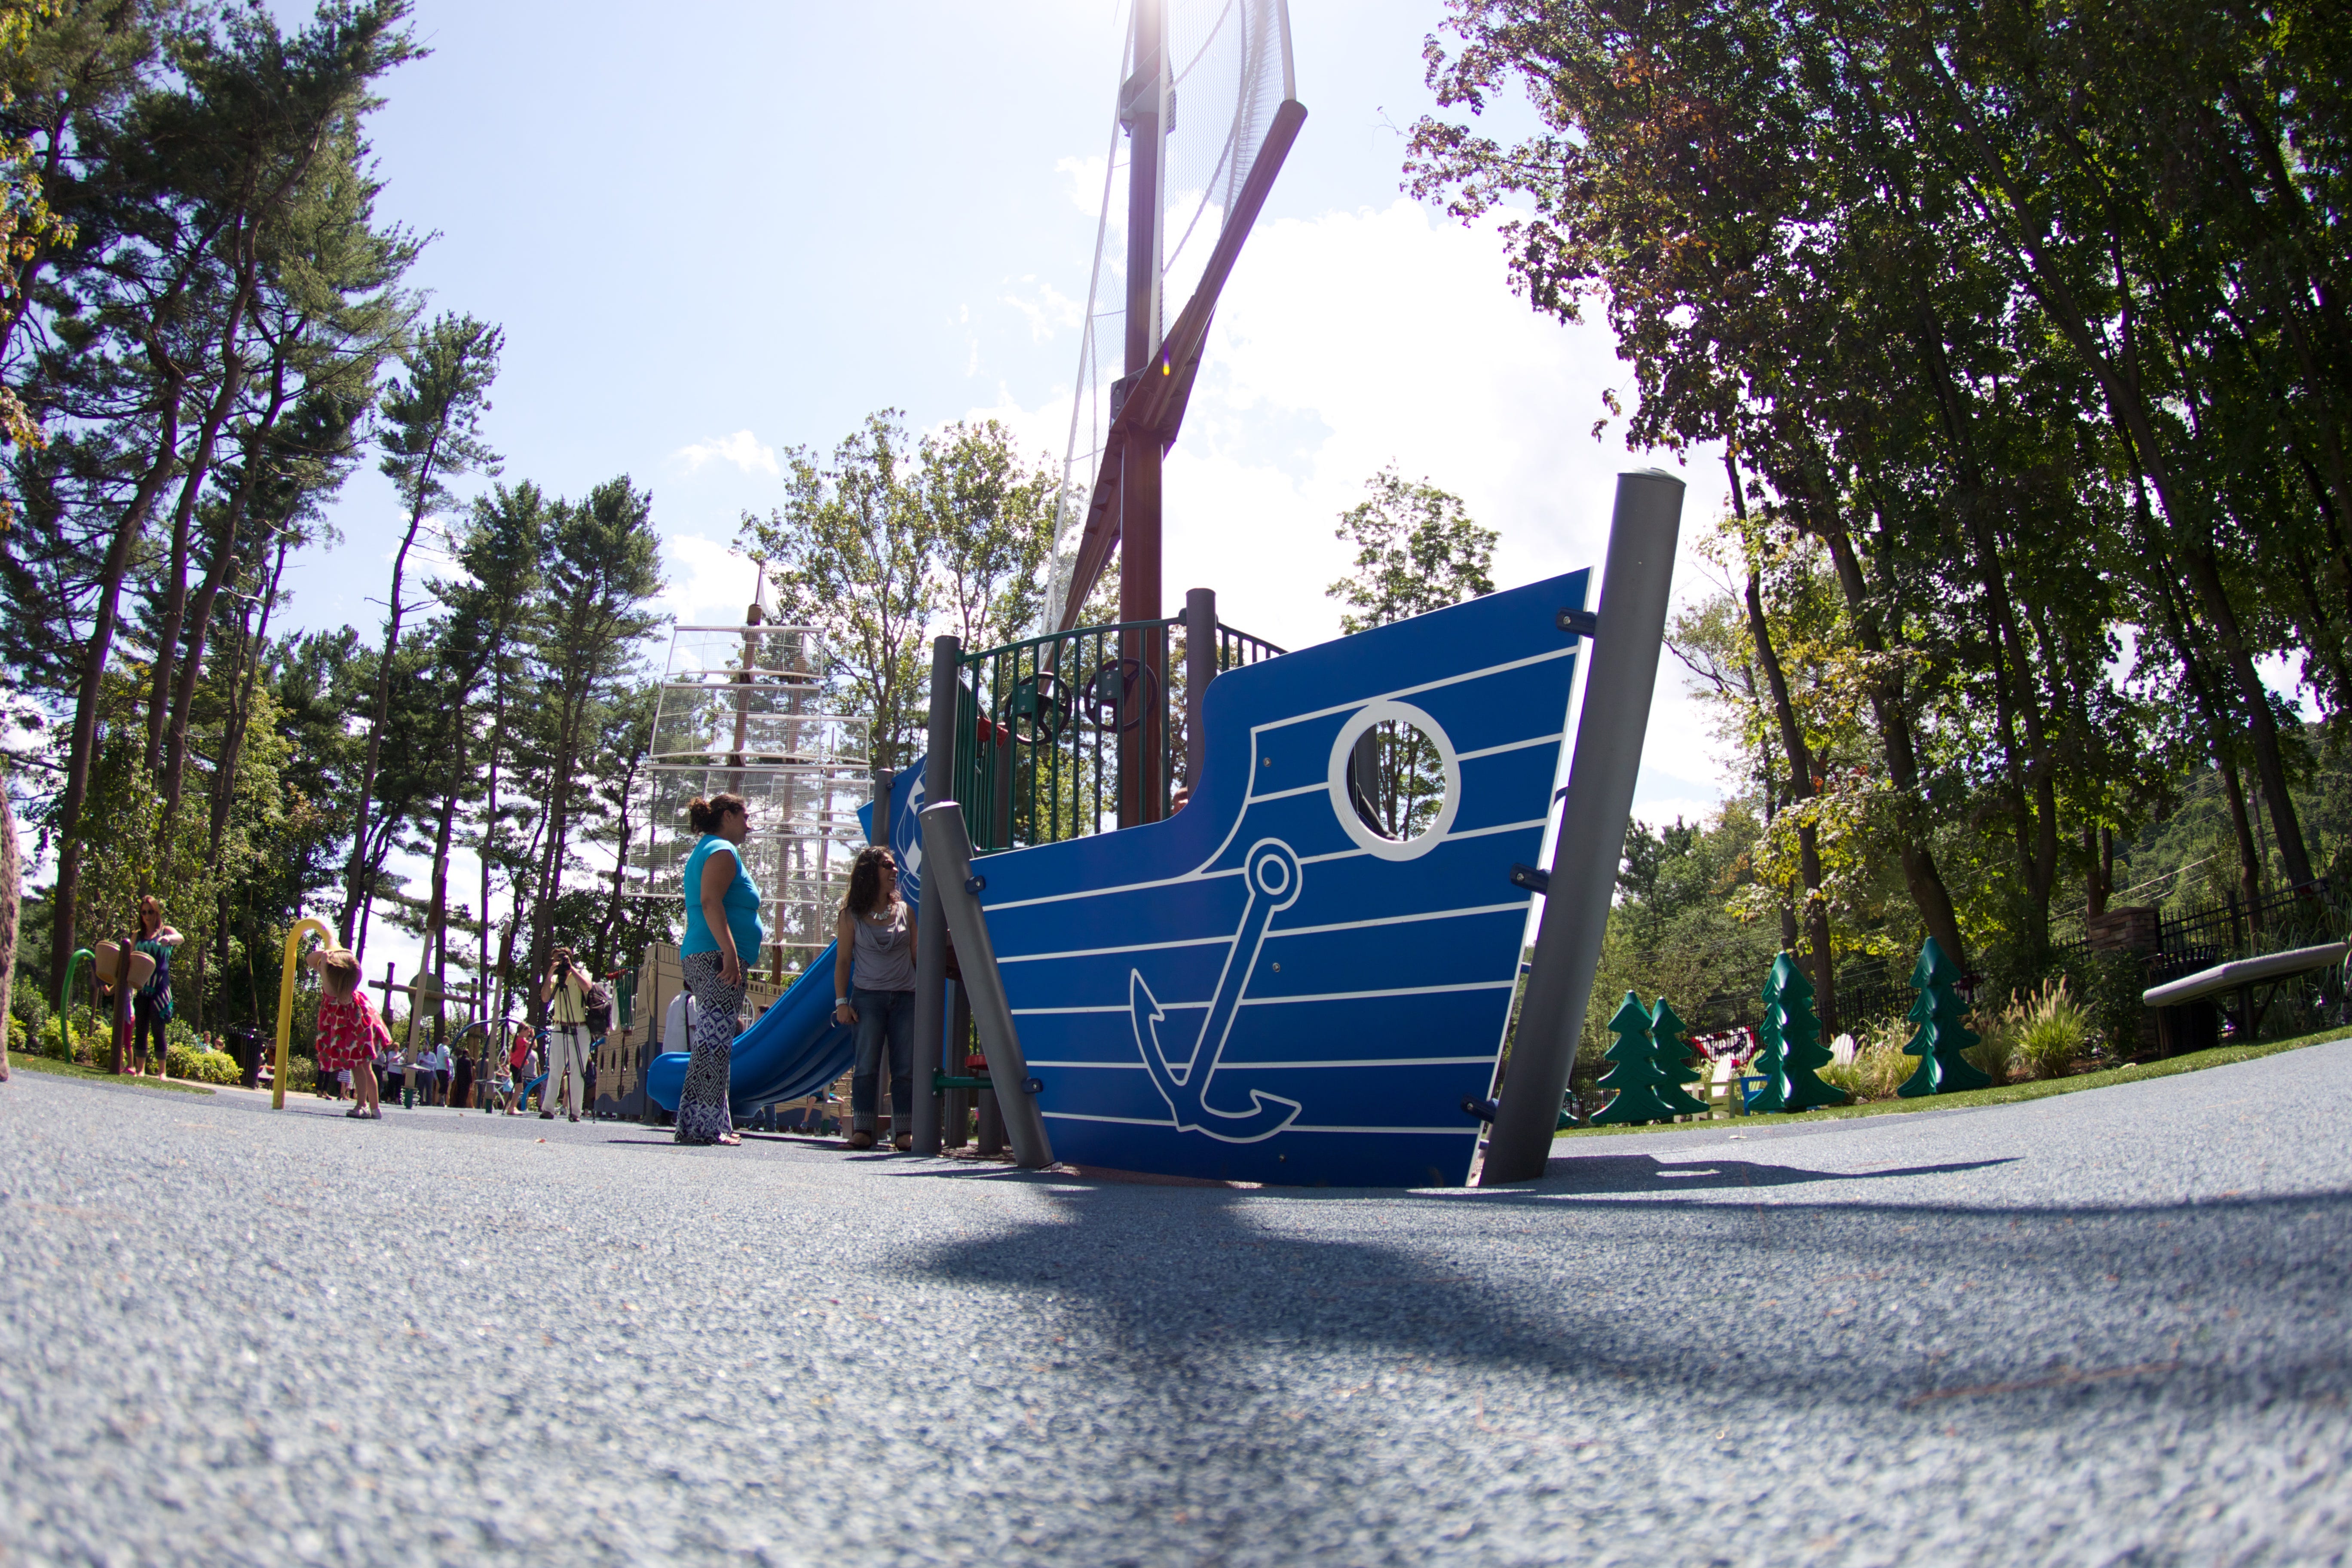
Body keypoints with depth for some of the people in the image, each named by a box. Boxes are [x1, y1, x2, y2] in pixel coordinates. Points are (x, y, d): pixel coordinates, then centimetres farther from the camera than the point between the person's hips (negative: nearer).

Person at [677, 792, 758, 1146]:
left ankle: (711, 1126, 13)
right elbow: (710, 902, -19)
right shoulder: (722, 851, -5)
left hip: (702, 958, 11)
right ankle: (702, 1125, -14)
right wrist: (730, 952, -26)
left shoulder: (706, 851, 26)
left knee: (713, 1043, 11)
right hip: (718, 958, -11)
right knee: (715, 1042, -12)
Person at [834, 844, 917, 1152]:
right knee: (867, 1066, -3)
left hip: (905, 998, 2)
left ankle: (904, 1133, 3)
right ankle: (862, 1130, 2)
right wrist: (841, 1001, -4)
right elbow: (843, 961, 4)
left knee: (906, 1068, 0)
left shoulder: (905, 911, 9)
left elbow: (918, 955, 10)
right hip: (868, 997, -2)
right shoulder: (851, 916, 4)